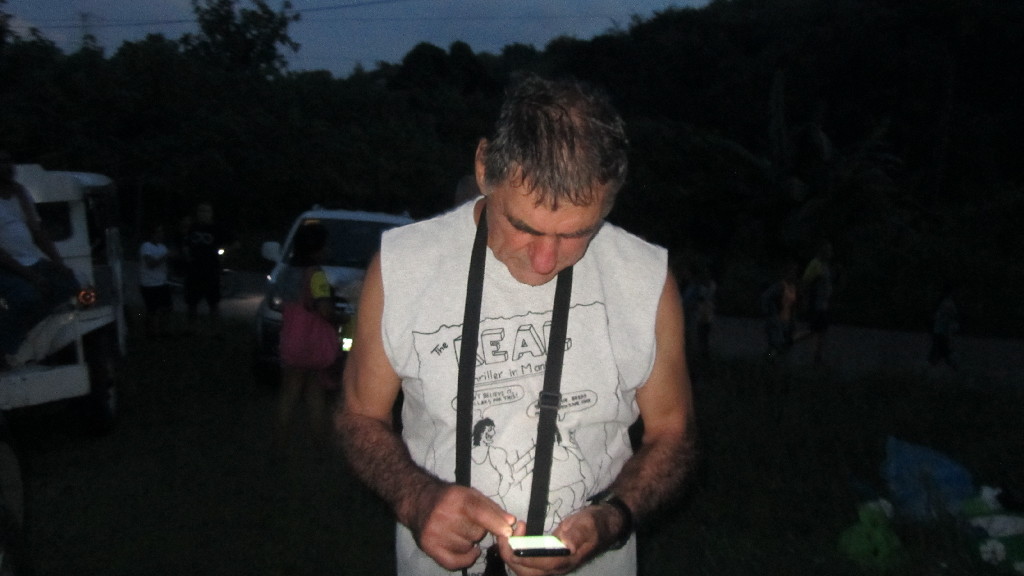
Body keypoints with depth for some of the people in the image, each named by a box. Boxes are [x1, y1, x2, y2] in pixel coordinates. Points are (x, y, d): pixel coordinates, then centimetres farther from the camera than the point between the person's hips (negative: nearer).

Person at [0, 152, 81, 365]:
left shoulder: (20, 194, 12)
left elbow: (38, 232, 12)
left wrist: (58, 262, -4)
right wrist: (30, 275, -23)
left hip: (32, 262, 7)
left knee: (69, 283, -14)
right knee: (27, 297, -33)